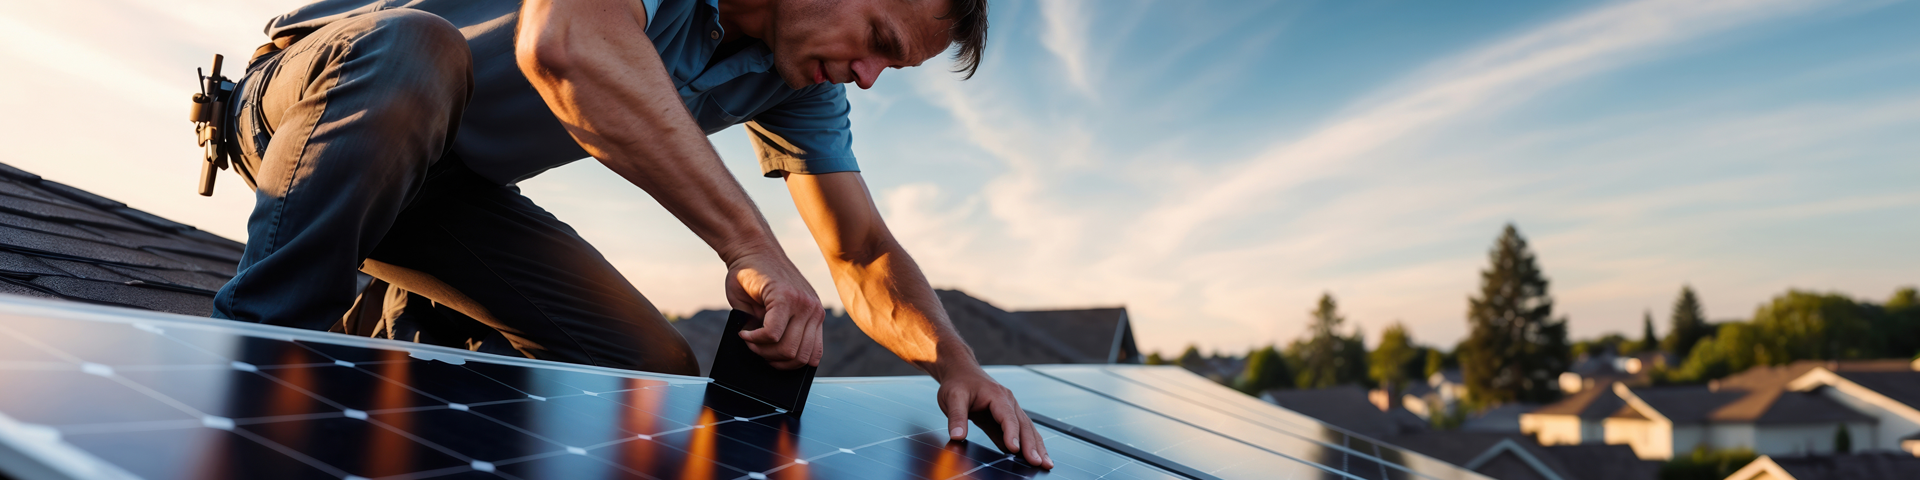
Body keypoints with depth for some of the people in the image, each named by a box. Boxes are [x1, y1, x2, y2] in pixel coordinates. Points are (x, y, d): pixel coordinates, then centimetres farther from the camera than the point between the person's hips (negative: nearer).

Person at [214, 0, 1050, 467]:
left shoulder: (801, 83, -6)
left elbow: (865, 255, -7)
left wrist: (953, 360, -24)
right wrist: (751, 246, -51)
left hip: (456, 192, 5)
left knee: (657, 372, -9)